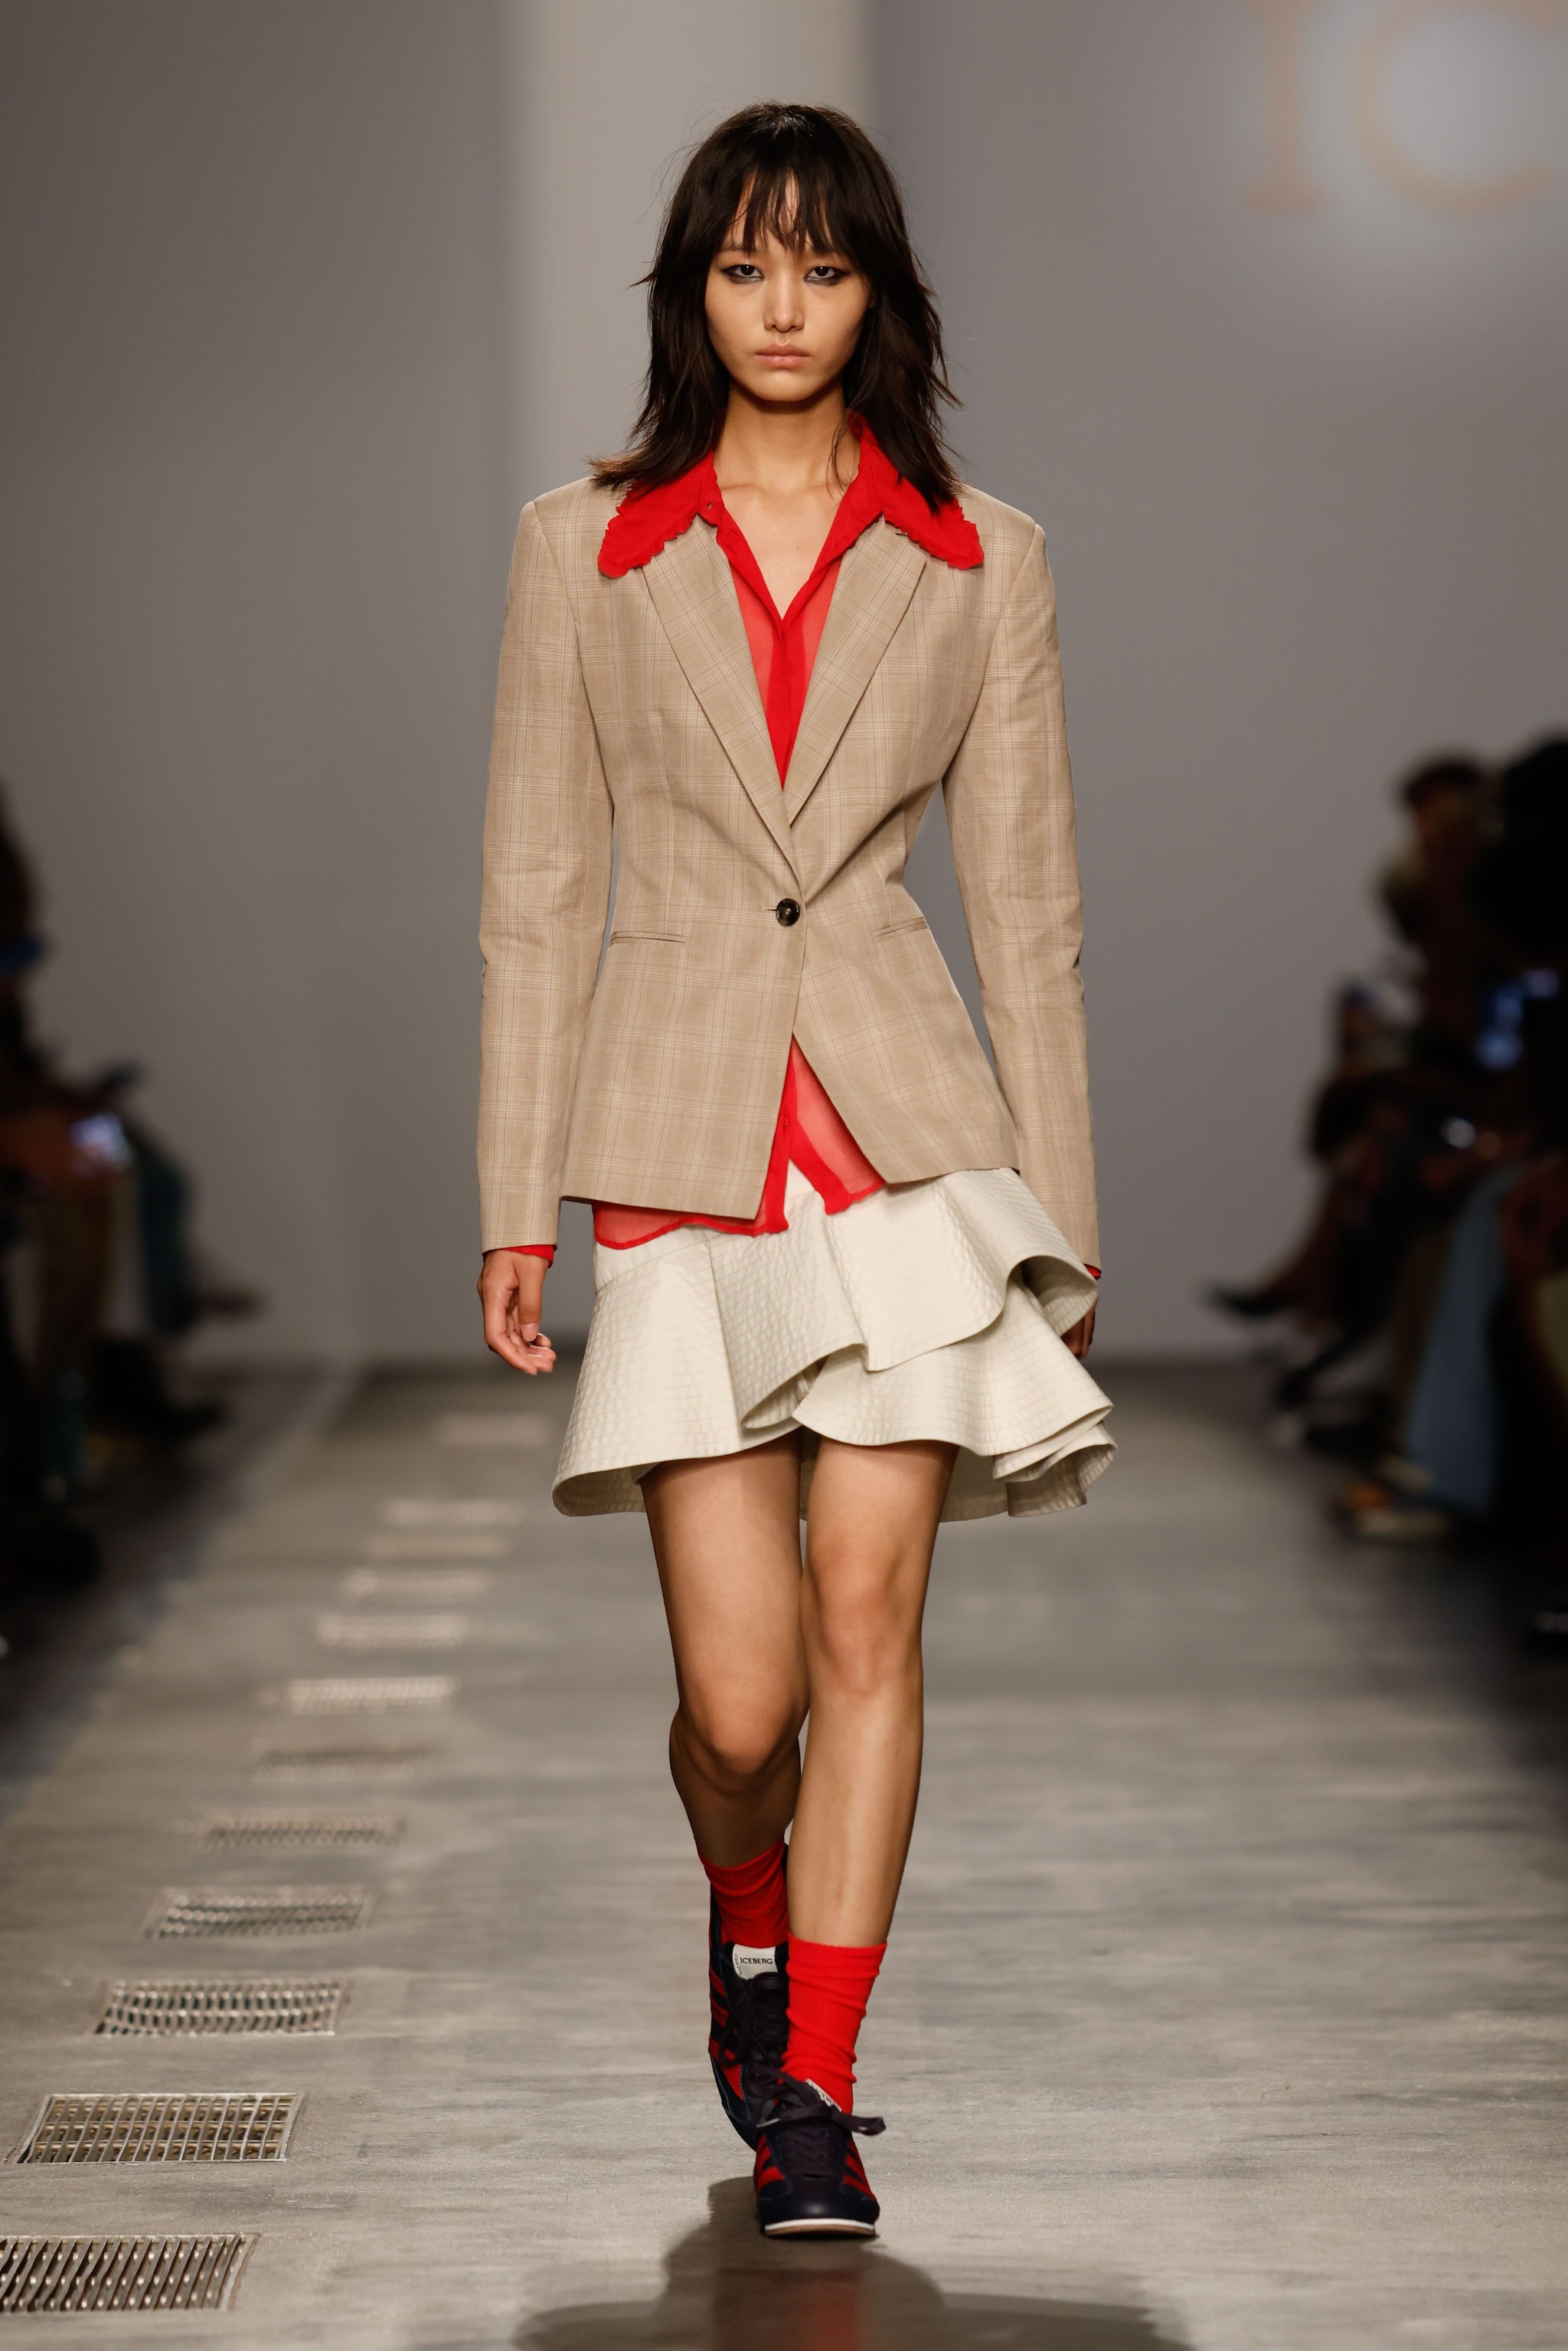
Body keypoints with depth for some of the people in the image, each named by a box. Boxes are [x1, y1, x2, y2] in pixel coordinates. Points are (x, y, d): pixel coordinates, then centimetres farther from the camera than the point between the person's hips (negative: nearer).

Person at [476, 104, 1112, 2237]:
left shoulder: (981, 563, 6)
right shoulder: (582, 548, 6)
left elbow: (1026, 907, 7)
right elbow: (538, 889, 7)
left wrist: (1064, 1219, 5)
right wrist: (516, 1204, 3)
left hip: (903, 1122, 0)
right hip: (679, 1144, 0)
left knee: (867, 1607, -8)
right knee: (741, 1691, -2)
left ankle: (812, 2101, 3)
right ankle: (751, 1933, 32)